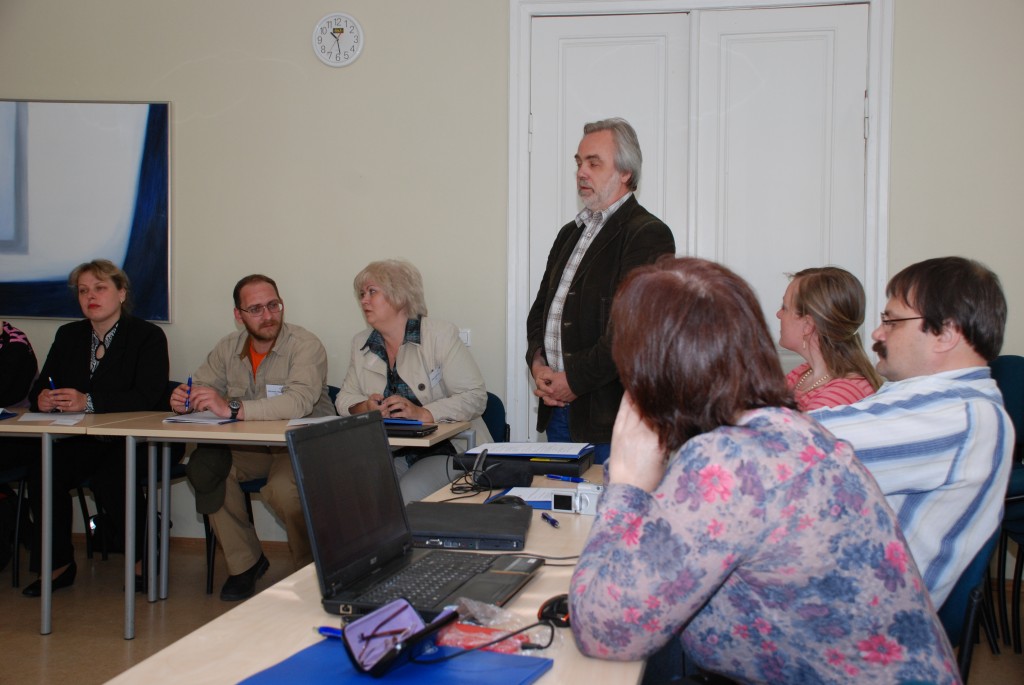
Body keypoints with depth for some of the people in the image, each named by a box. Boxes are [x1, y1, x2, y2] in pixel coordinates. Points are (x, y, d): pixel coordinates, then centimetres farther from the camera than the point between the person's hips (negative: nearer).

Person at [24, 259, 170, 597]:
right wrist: (42, 399, -17)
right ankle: (59, 564, -7)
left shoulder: (148, 336, -3)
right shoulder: (68, 335, 15)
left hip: (137, 441, -5)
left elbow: (147, 397, -17)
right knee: (42, 470, -23)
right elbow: (39, 388, 10)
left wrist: (89, 402, -28)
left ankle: (141, 557, -5)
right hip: (83, 441, 5)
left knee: (112, 474, -34)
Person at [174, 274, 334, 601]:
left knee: (282, 489, -34)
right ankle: (245, 562, -4)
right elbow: (201, 386, 11)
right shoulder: (228, 347, 5)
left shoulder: (306, 345, -15)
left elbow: (299, 402, -31)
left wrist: (233, 409, -37)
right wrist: (183, 399, -15)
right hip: (250, 447, 6)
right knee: (204, 466, -22)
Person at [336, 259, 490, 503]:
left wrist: (422, 413, -23)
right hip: (390, 453, 4)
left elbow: (475, 397, -10)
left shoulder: (440, 334, -6)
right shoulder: (361, 343, 12)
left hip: (446, 449, -4)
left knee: (403, 500, -29)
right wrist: (365, 408, -8)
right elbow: (345, 398, 16)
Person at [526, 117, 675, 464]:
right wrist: (537, 363, 1)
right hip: (557, 407, 8)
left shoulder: (648, 234, -11)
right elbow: (541, 308, 20)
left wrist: (574, 380, -16)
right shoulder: (570, 233, 18)